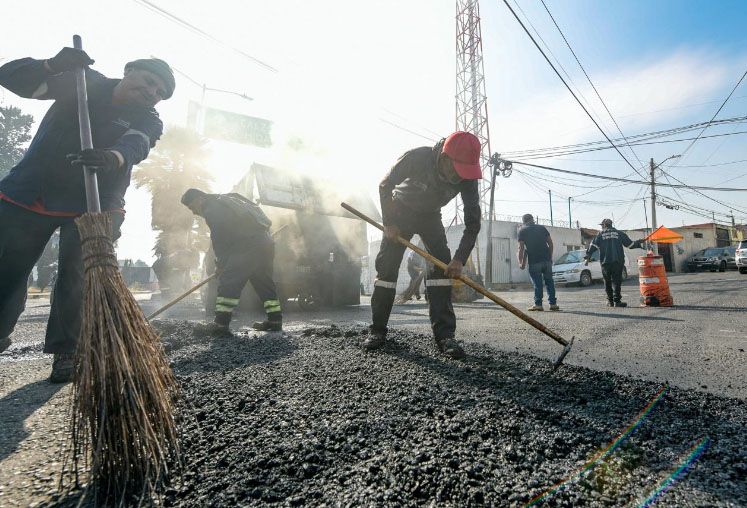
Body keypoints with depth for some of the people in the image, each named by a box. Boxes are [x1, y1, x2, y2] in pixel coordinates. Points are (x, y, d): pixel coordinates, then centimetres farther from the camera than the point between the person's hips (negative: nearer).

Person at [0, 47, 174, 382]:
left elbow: (135, 144, -26)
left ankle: (66, 351, 3)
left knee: (77, 273, -11)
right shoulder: (82, 82, 3)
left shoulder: (148, 120, -3)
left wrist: (112, 157, -49)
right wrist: (52, 64, -20)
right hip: (28, 192, 2)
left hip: (91, 206, -2)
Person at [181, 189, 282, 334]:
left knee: (228, 281, -10)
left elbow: (219, 239, -5)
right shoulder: (225, 201, 30)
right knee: (264, 281, 14)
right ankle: (275, 320, 17)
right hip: (266, 243, 10)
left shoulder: (212, 209, -1)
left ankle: (221, 324, -13)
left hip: (250, 245, -10)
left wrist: (220, 264, 5)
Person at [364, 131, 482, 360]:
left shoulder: (467, 177, -25)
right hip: (401, 211, -2)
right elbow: (385, 186, -16)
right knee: (387, 265, -7)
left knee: (442, 263, -14)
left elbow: (473, 221, -21)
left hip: (430, 215, 2)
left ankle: (444, 334, -12)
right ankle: (377, 330, 4)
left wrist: (460, 259, -32)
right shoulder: (416, 158, -33)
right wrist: (389, 223, -18)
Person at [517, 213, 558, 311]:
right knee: (549, 281, 10)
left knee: (537, 283, 0)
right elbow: (550, 243, 10)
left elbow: (521, 248, -3)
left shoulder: (522, 231, 3)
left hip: (534, 260, -3)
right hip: (546, 259, 3)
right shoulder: (542, 228, 14)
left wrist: (521, 262, 0)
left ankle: (538, 304, 1)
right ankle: (553, 303, 11)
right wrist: (550, 257, 17)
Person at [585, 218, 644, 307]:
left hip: (605, 262, 0)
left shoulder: (600, 234, 7)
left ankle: (610, 301, 9)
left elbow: (593, 246, -3)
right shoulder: (619, 233, 10)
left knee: (607, 281, 8)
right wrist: (639, 242, 29)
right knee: (616, 280, -1)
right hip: (618, 262, 0)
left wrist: (587, 257, -6)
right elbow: (630, 244, 11)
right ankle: (616, 301, -8)